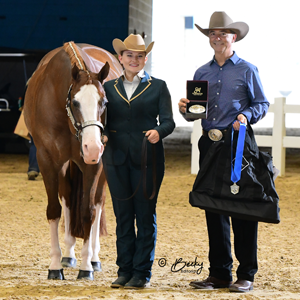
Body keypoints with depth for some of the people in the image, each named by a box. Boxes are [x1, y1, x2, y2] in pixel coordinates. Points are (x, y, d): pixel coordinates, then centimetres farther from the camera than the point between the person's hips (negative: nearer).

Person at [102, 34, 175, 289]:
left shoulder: (158, 87, 5)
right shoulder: (109, 88, 12)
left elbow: (168, 121, -2)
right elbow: (103, 119, 10)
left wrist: (158, 132, -23)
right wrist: (101, 134, -12)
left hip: (147, 157, -3)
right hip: (117, 158, 3)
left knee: (145, 215, 0)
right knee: (123, 215, 7)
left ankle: (142, 272, 6)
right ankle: (125, 270, 14)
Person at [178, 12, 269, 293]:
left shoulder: (247, 70, 2)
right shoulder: (201, 73, 14)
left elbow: (262, 103, 1)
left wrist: (246, 115, -18)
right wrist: (185, 108, -5)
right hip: (209, 143, 5)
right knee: (213, 208, 6)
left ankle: (246, 275, 0)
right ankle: (219, 273, 13)